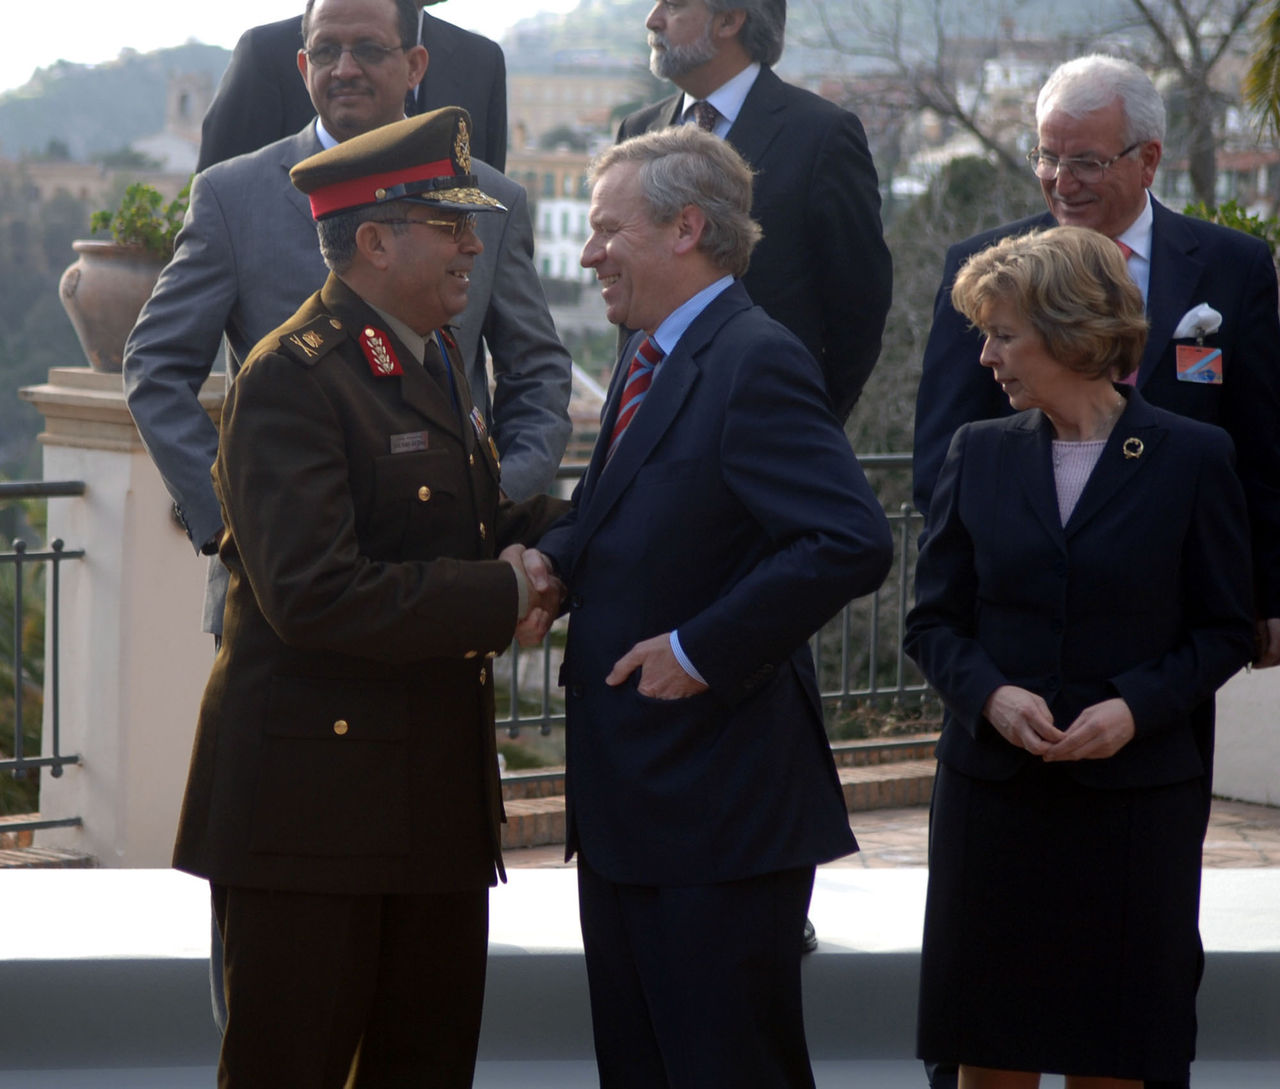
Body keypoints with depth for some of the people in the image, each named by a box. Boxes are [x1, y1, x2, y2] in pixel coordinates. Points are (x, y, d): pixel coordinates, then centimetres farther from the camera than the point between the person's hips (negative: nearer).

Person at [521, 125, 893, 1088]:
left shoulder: (755, 364, -17)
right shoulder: (651, 361, 14)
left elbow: (854, 543, -27)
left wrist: (701, 652, -22)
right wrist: (549, 564, 1)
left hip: (720, 803, -10)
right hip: (627, 794, 10)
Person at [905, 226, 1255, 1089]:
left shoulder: (1193, 457, -2)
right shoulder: (980, 453, 7)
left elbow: (1227, 630, 2)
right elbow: (933, 621, 9)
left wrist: (1135, 706, -14)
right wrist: (989, 695, -11)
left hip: (1134, 799, -2)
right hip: (992, 791, 3)